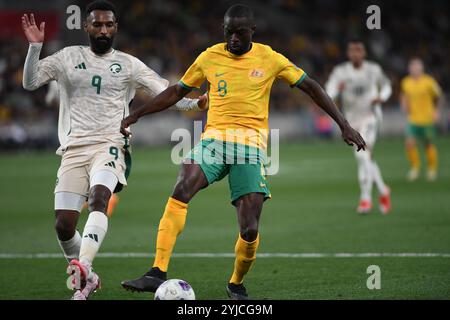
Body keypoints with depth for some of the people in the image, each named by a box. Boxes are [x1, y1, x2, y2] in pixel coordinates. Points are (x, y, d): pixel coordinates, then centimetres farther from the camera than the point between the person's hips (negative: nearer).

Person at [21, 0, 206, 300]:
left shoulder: (128, 64, 10)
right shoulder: (69, 57, 11)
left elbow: (165, 91, 6)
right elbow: (30, 82, 6)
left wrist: (196, 102, -12)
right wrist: (35, 47, -8)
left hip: (110, 146, -2)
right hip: (74, 148, 2)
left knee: (99, 198, -33)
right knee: (64, 225, -5)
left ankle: (82, 267, -49)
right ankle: (87, 279, 20)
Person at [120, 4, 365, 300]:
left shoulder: (269, 59, 5)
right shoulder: (210, 57, 10)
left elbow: (310, 87, 10)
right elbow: (177, 92, 20)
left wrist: (344, 124, 6)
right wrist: (136, 115, 16)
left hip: (251, 145, -1)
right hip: (214, 139, 1)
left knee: (250, 231, -11)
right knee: (181, 191, -29)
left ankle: (237, 283, 19)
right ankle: (158, 273, -33)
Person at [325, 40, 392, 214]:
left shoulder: (374, 69, -4)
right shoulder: (340, 71, -7)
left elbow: (386, 85, 14)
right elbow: (329, 91, -20)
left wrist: (381, 98, -7)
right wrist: (337, 89, -43)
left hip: (370, 116, -3)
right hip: (352, 120, 3)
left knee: (363, 155, -20)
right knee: (367, 160, 12)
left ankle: (366, 198, -18)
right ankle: (383, 191, 34)